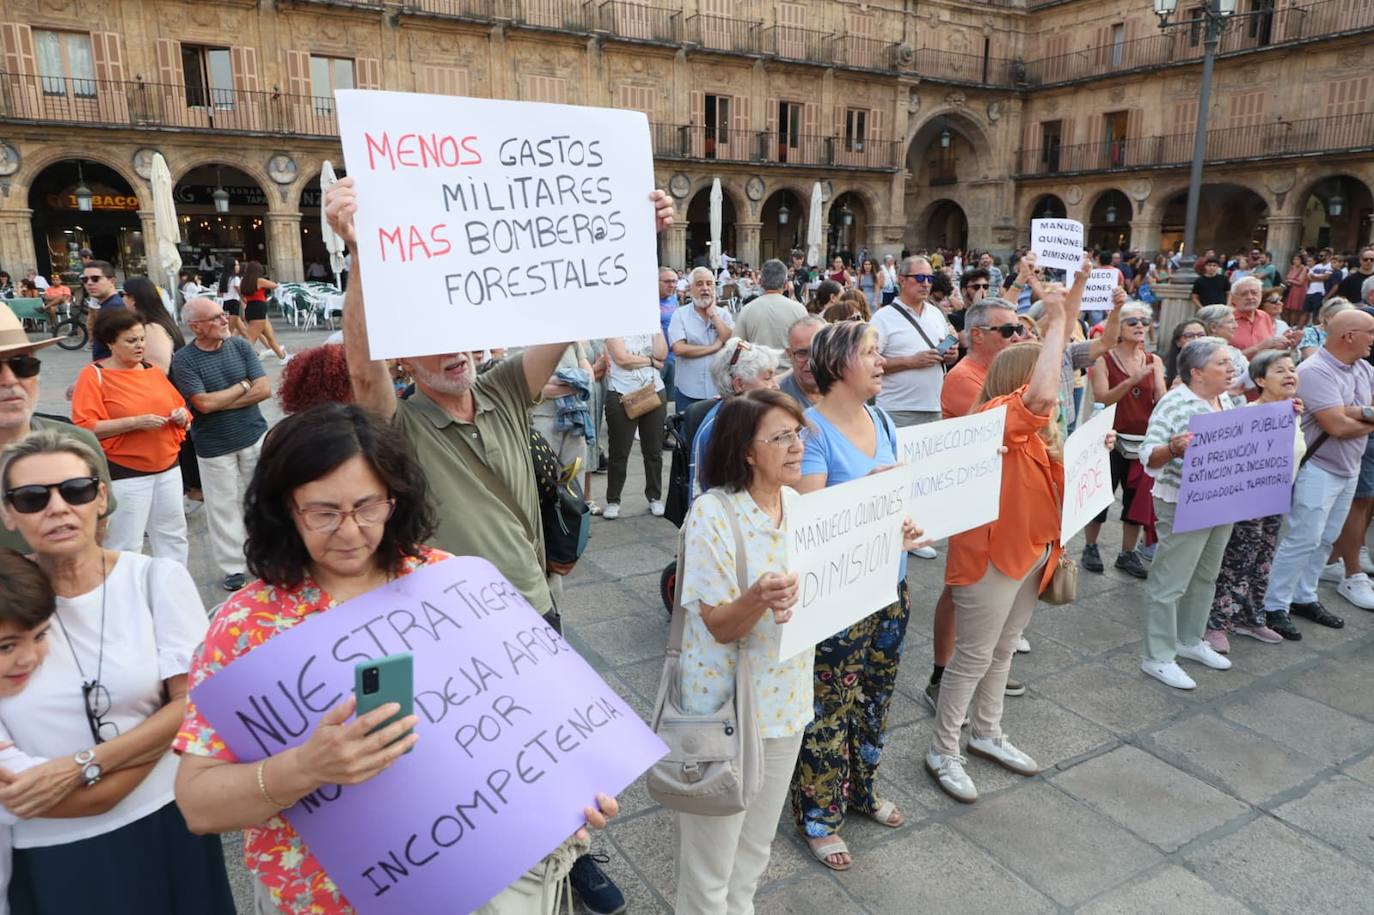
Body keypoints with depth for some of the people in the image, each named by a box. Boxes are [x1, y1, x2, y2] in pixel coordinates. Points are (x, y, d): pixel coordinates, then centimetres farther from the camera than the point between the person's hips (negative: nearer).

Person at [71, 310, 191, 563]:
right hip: (125, 474, -6)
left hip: (168, 467, 6)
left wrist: (182, 416, -3)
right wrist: (135, 422, -23)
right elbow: (85, 428, -16)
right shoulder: (94, 375, -7)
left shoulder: (153, 370, 10)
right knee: (125, 546, -1)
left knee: (173, 535, 13)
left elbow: (179, 408, 20)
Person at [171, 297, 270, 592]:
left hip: (255, 436, 3)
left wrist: (221, 403, -13)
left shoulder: (240, 346, -1)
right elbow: (204, 404, -18)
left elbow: (264, 390, -7)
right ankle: (232, 568, 16)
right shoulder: (183, 359, -10)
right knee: (223, 506, 4)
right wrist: (243, 385, -8)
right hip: (214, 446, -3)